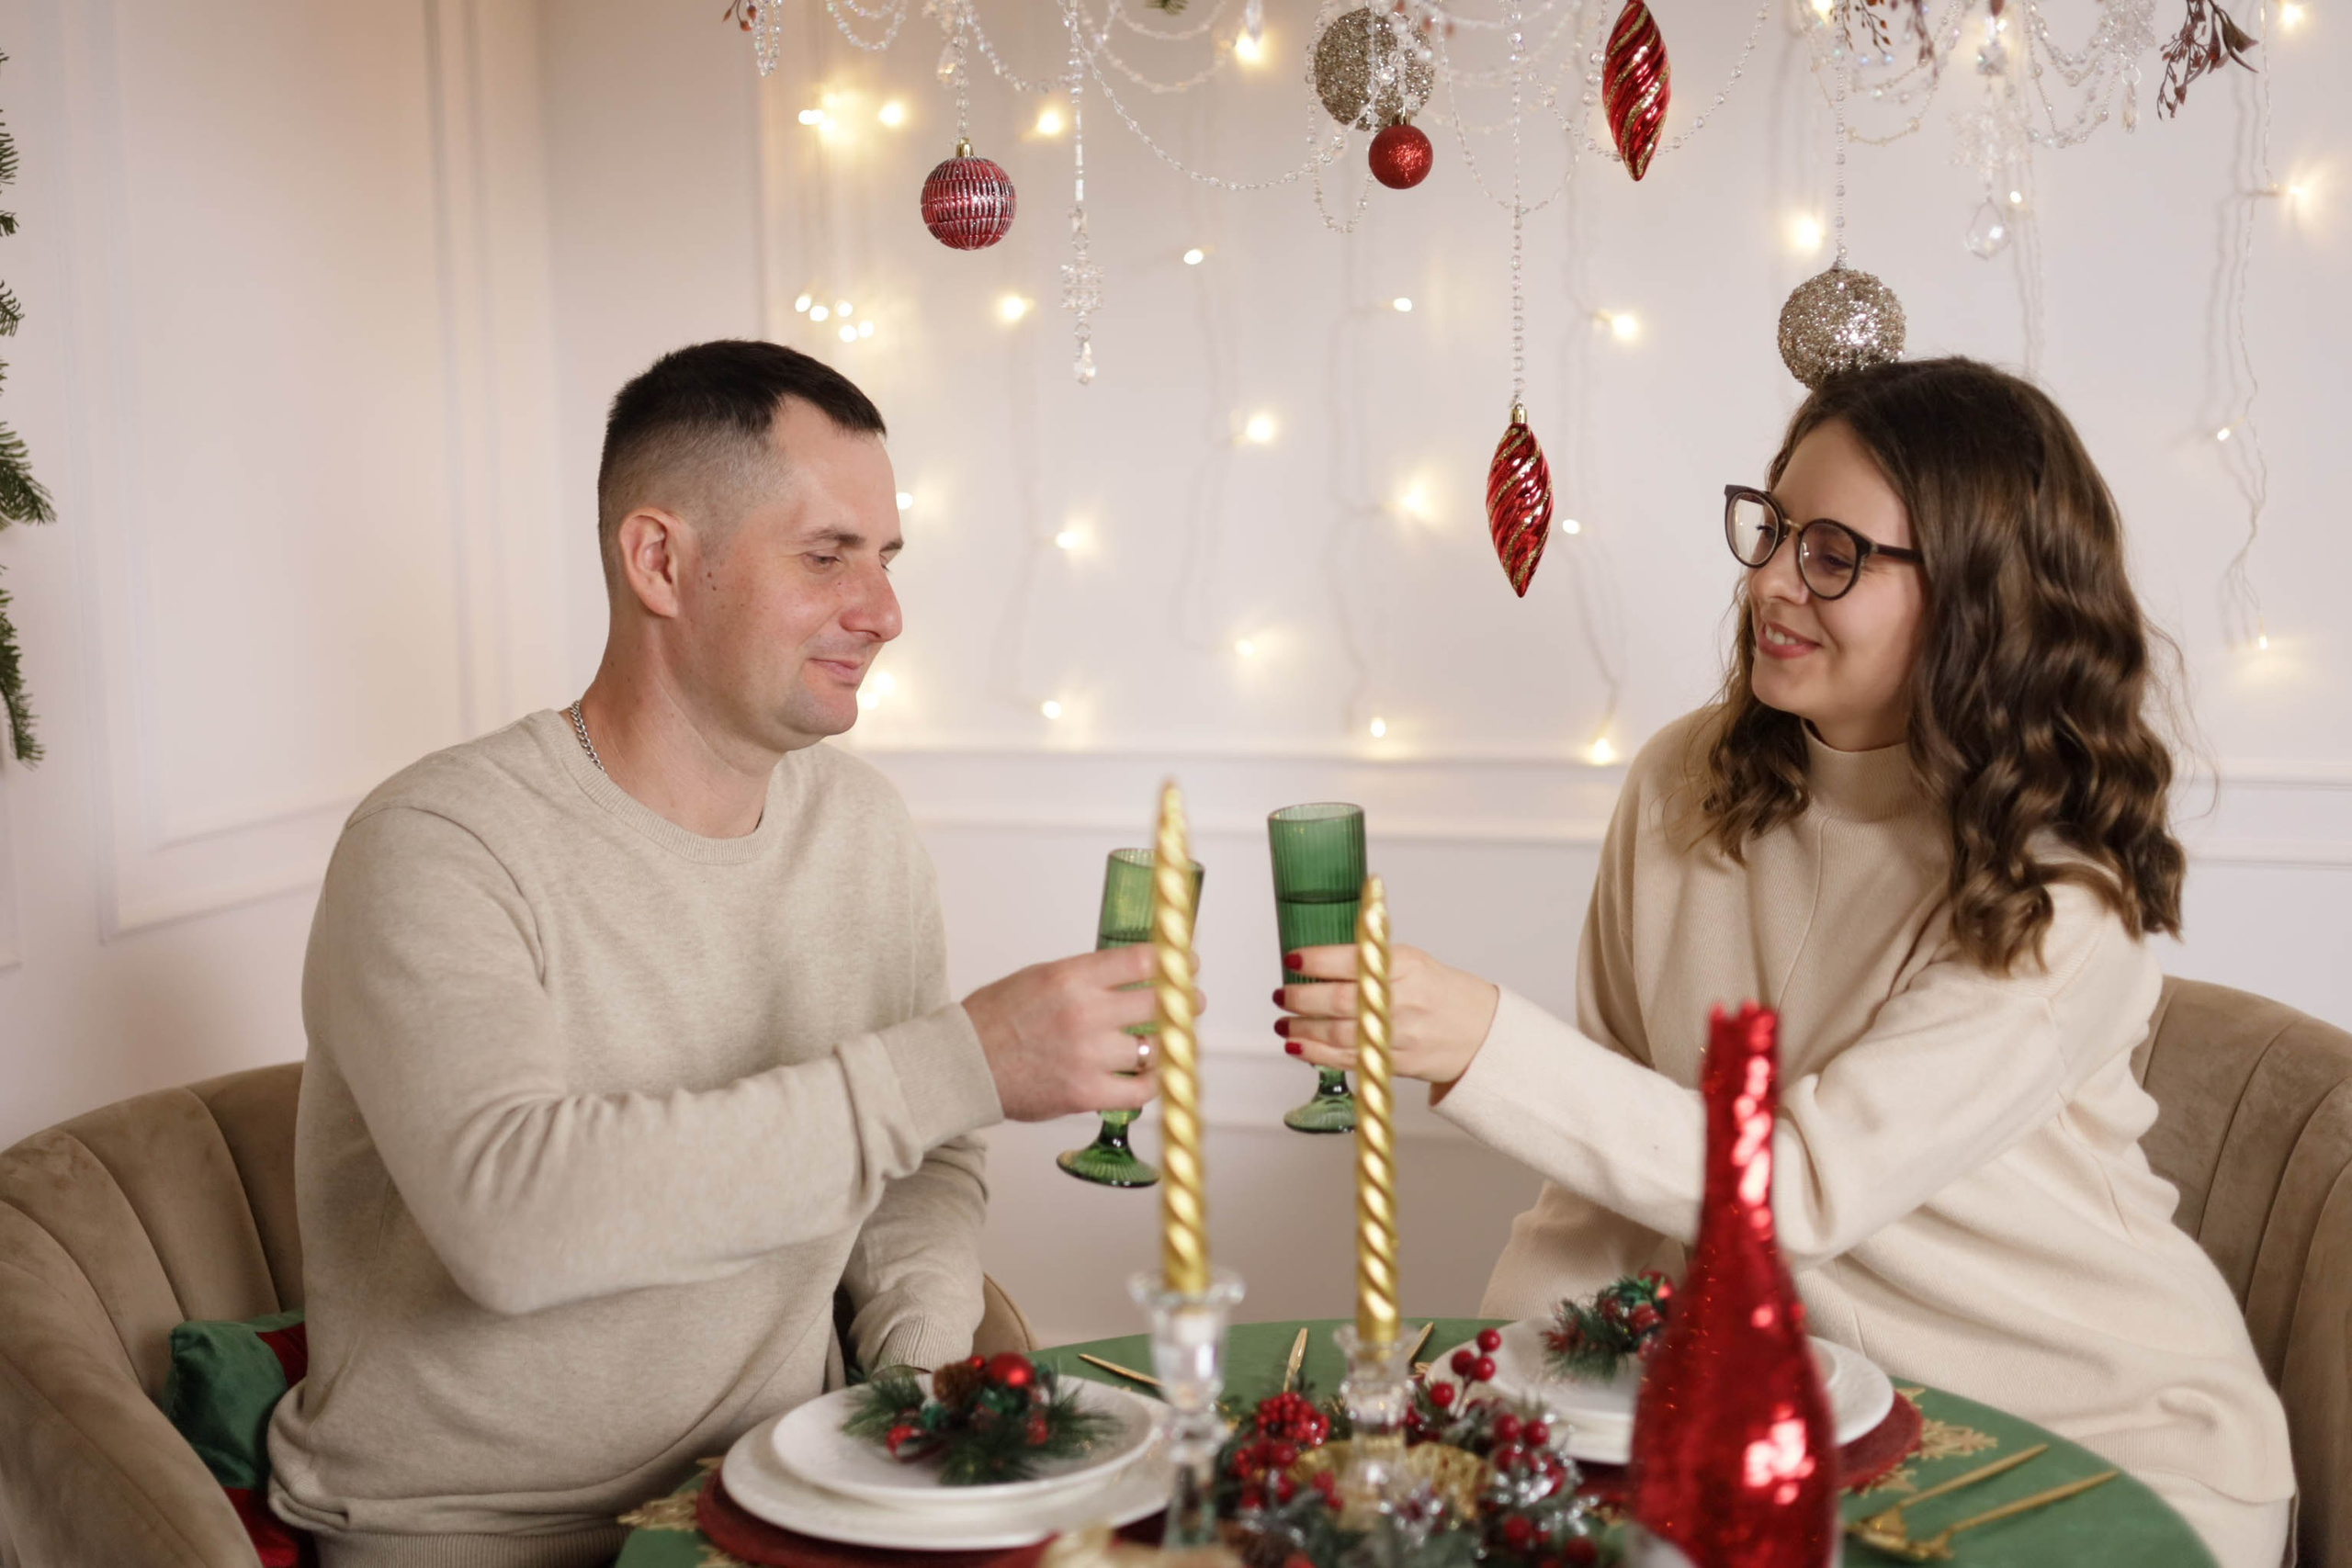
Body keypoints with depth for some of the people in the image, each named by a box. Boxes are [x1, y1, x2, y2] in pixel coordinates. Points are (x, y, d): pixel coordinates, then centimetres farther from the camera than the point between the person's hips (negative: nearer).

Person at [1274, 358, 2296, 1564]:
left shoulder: (2062, 905, -20)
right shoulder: (1684, 784, -2)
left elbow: (1803, 1190, -24)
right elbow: (1623, 1144, 5)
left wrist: (1477, 1038, -33)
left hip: (2114, 1450, -4)